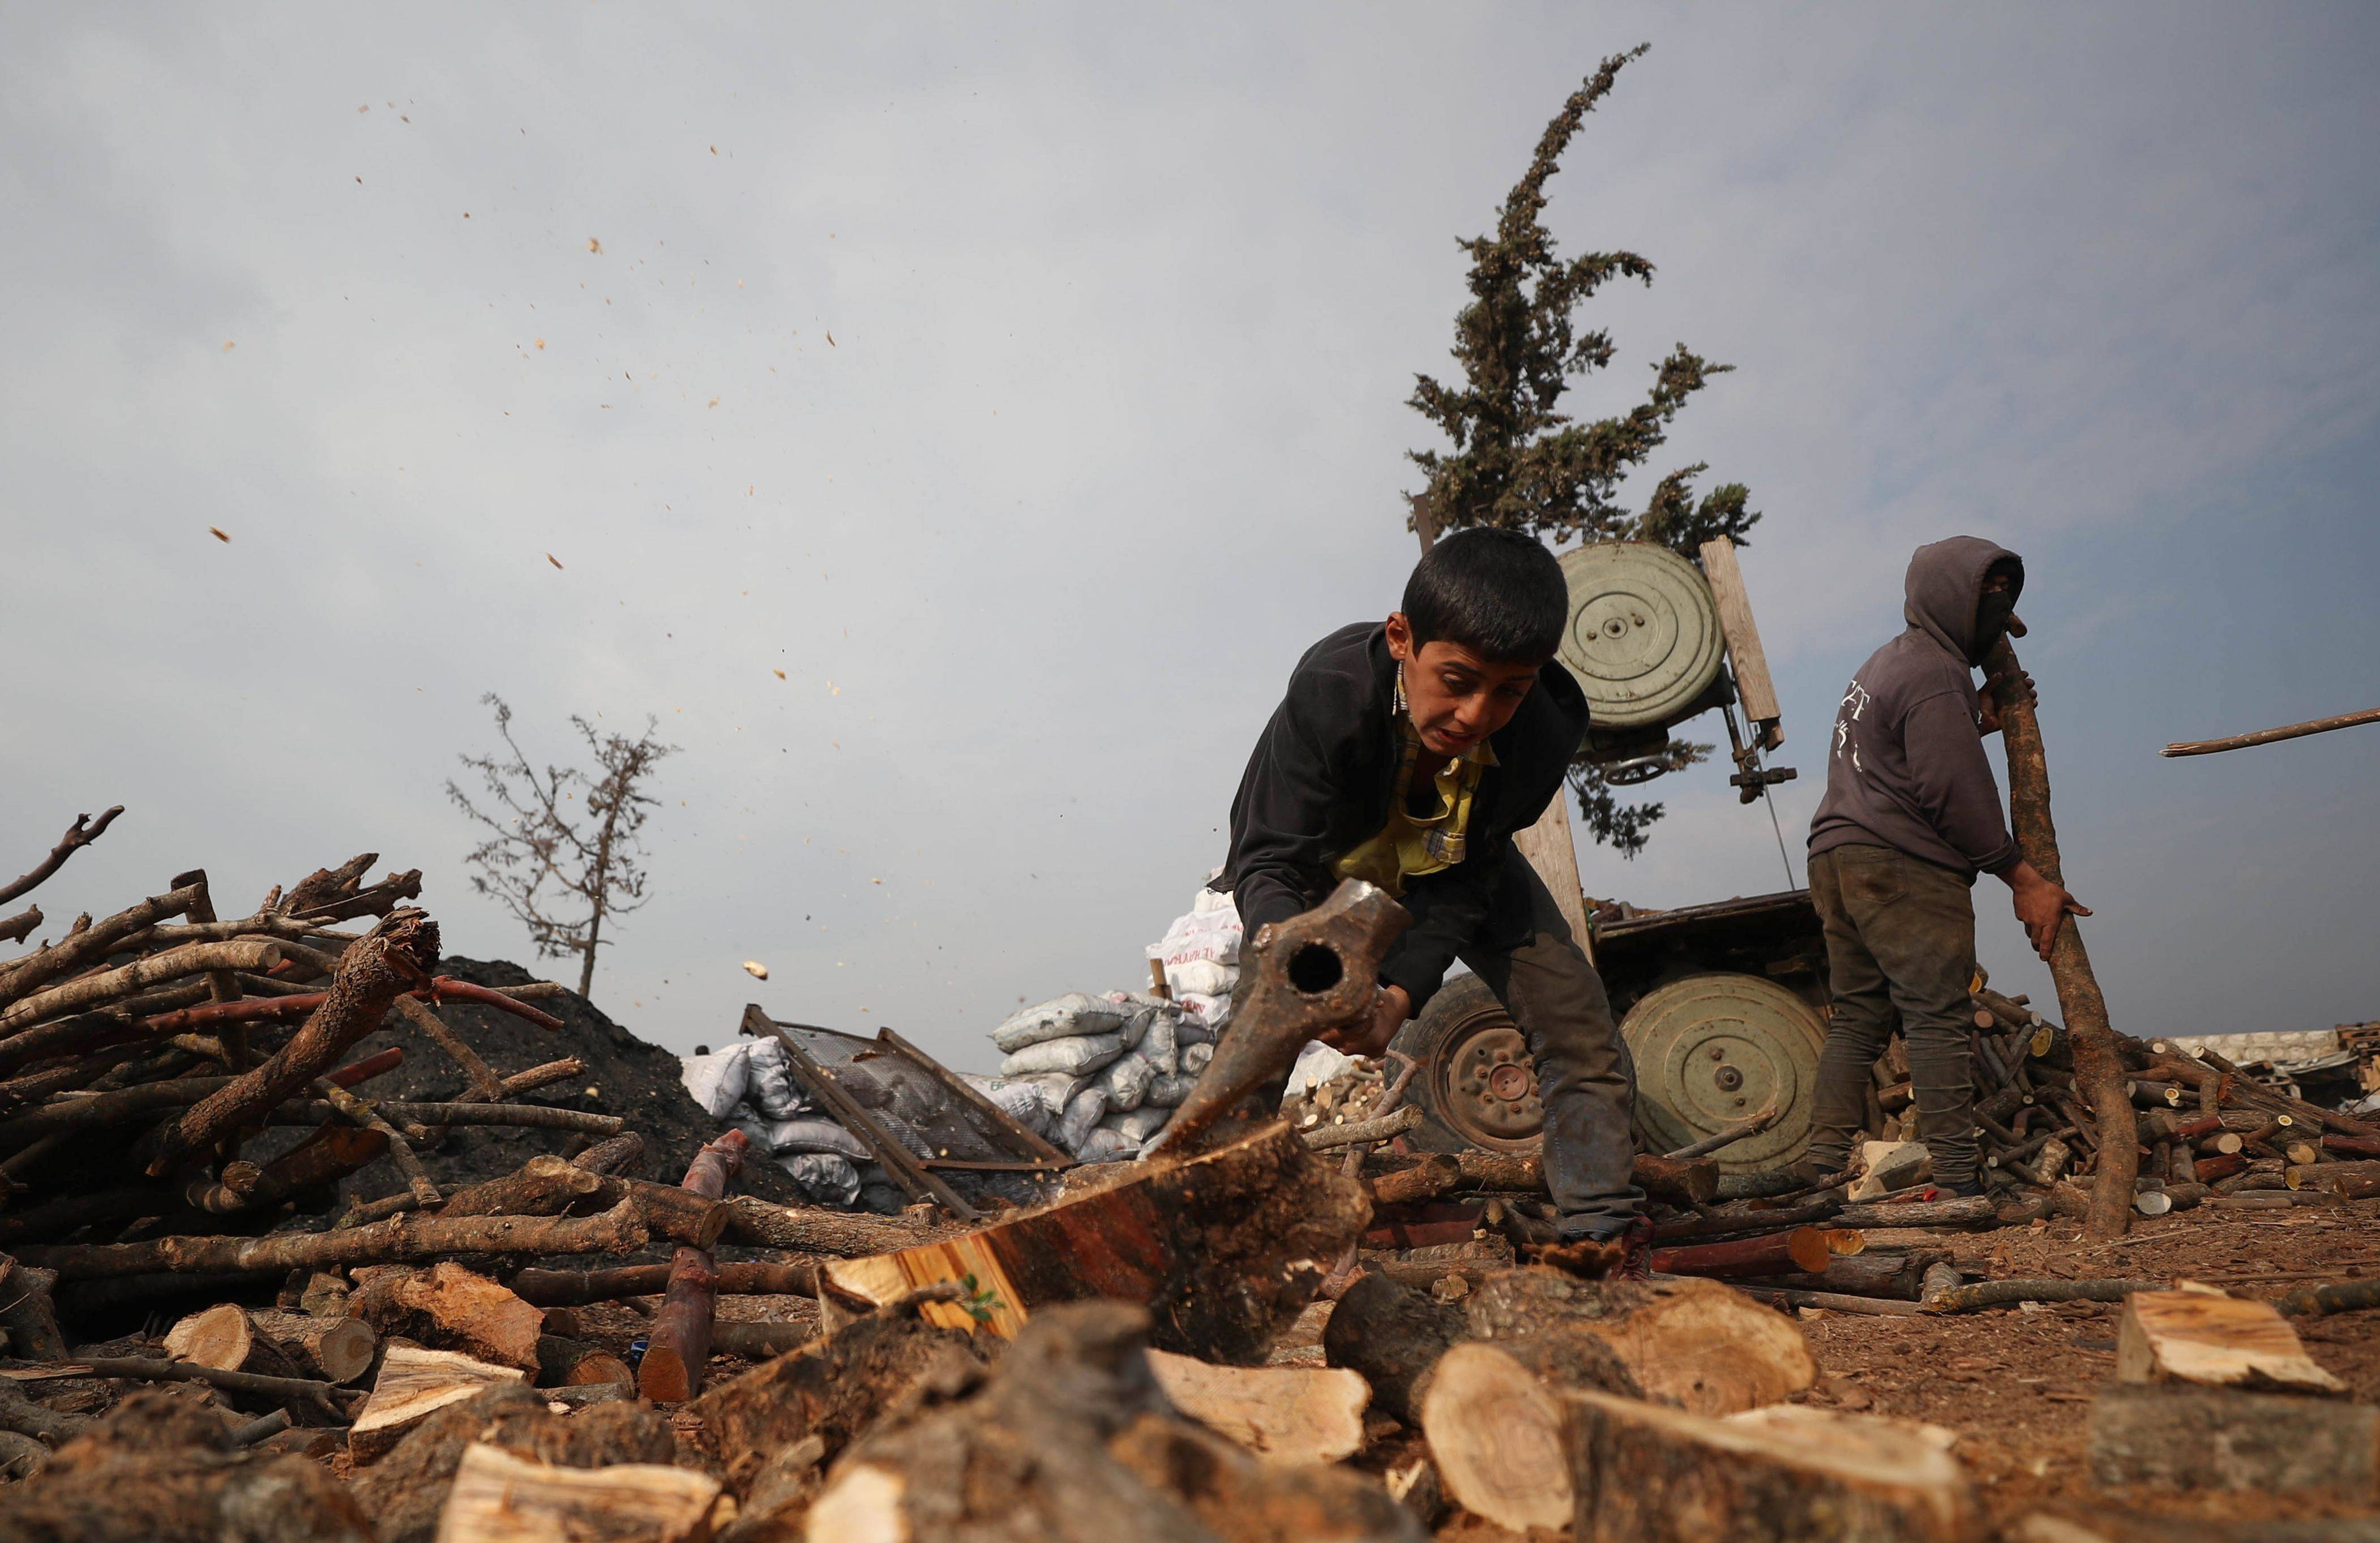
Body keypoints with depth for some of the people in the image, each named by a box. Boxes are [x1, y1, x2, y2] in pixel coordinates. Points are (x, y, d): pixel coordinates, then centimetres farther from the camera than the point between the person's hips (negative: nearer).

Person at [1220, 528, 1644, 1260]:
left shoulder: (1548, 726, -33)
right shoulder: (1329, 689, -41)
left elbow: (1464, 887, -24)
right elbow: (1269, 863, -37)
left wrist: (1401, 991, -38)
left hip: (1454, 862, 2)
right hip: (1329, 856, -2)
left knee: (1578, 1025, -7)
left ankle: (1598, 1231, 5)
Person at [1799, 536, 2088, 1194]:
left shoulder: (1890, 661, 24)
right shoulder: (1935, 674, -9)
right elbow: (1957, 793, -15)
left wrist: (1980, 719, 16)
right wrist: (2024, 880, -9)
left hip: (1837, 856, 10)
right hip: (1903, 868, -10)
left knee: (1857, 1017, 9)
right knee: (1939, 1018, -8)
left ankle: (1824, 1165, 8)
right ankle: (1957, 1178, -7)